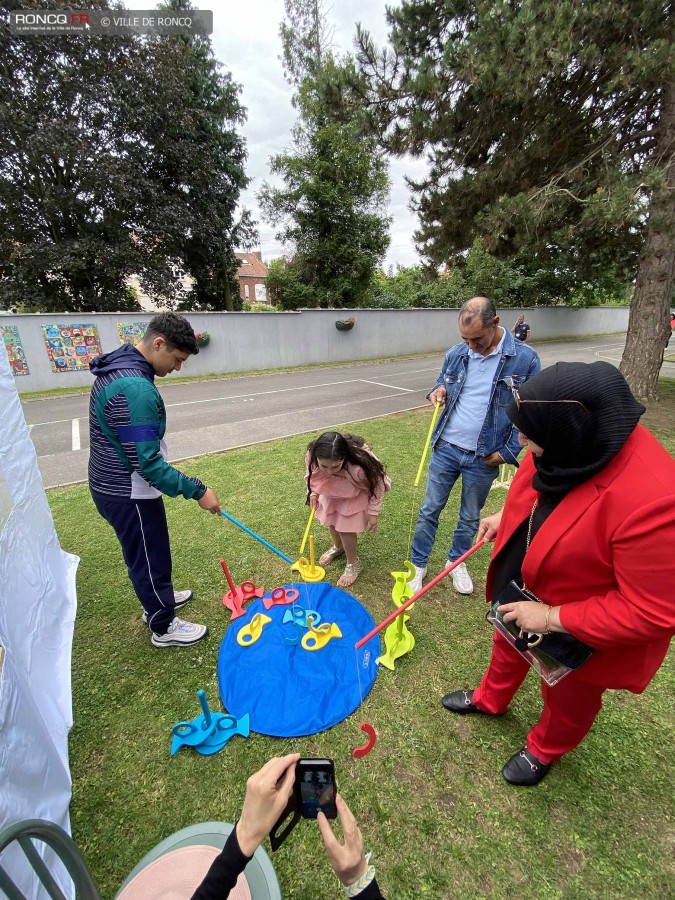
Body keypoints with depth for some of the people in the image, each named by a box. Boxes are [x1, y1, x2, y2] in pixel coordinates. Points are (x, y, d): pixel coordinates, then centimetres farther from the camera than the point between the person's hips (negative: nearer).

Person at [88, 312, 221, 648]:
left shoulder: (120, 367, 3)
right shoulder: (135, 388, -30)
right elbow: (148, 464, -30)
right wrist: (198, 491, -24)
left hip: (115, 485, 10)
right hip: (128, 494, -10)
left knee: (149, 554, 26)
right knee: (150, 558, 10)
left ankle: (157, 600, 49)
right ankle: (164, 627, 32)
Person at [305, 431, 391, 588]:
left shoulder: (359, 466, -45)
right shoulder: (312, 455, -33)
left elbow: (377, 484, -23)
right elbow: (311, 473, -6)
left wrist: (373, 512, -17)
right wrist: (313, 493, -16)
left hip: (355, 494, -5)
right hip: (332, 490, 5)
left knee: (345, 527, -5)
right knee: (332, 520, 18)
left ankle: (353, 565, 22)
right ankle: (338, 547, 51)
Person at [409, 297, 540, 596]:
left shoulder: (525, 359, -10)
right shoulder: (456, 354, -1)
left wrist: (508, 451, -8)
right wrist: (439, 392, -9)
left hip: (484, 458, -2)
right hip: (445, 448, 2)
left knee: (470, 517, 17)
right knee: (430, 510, 9)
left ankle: (457, 561, 41)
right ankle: (418, 564, 28)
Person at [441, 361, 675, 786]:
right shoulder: (575, 444, -19)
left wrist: (552, 619, -28)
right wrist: (507, 517, 0)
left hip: (580, 633, -6)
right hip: (525, 592, 6)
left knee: (566, 696, 27)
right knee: (508, 649, 32)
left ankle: (545, 748, 60)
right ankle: (490, 700, 64)